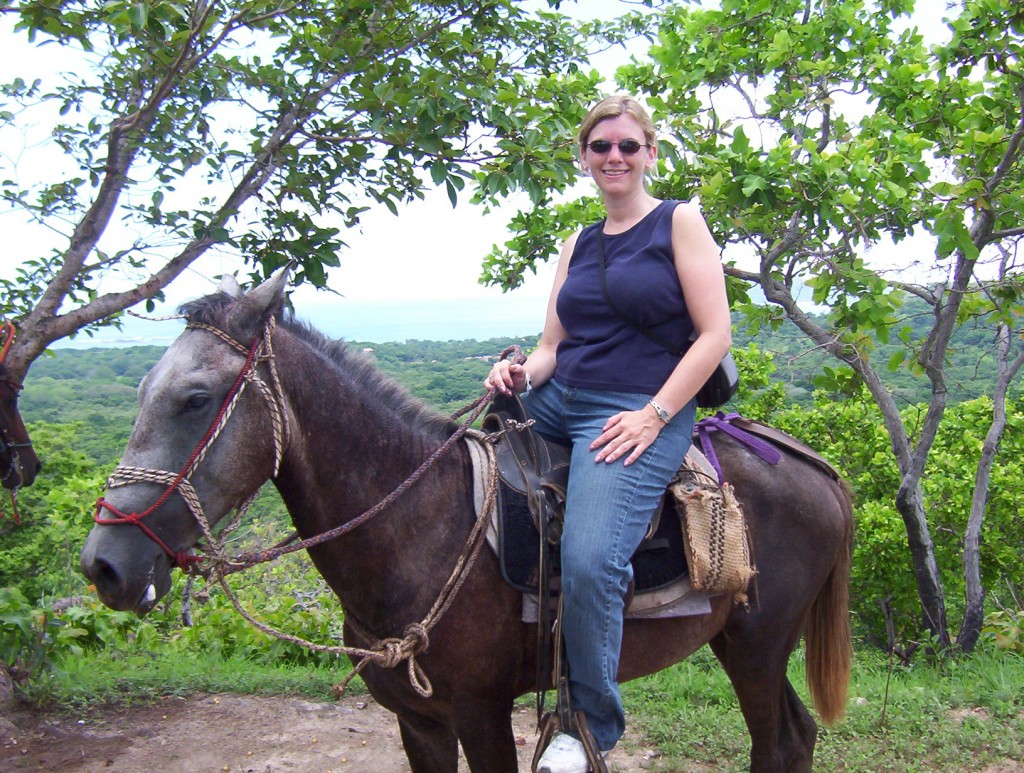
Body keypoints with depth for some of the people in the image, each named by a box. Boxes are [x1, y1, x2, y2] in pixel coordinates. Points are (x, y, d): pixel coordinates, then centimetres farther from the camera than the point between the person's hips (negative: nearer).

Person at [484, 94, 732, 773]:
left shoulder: (680, 222, 1)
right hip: (557, 404, 7)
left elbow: (715, 335, -6)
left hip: (639, 413, -7)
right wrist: (521, 373, -6)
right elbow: (553, 345, 17)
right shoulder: (578, 245, 18)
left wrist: (654, 415, -15)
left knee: (589, 559, -27)